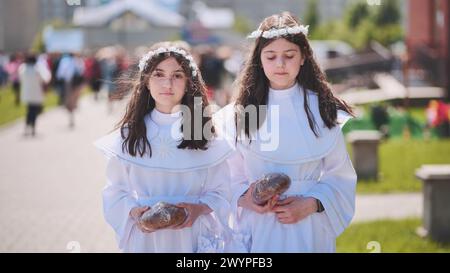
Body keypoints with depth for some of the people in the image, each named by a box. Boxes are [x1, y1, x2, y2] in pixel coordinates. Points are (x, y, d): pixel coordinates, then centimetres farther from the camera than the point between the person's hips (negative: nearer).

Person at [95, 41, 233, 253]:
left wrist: (199, 209, -18)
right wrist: (133, 212, -16)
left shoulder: (203, 133, -2)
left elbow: (219, 193, -1)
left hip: (190, 235, 0)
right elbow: (116, 191, 1)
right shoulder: (130, 134, -1)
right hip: (144, 236, 0)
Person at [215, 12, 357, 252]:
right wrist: (244, 198, -17)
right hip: (257, 230, 0)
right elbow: (228, 176, 2)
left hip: (308, 229, 0)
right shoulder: (238, 114, 2)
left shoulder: (322, 111, 1)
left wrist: (311, 204, -14)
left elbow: (339, 176, 1)